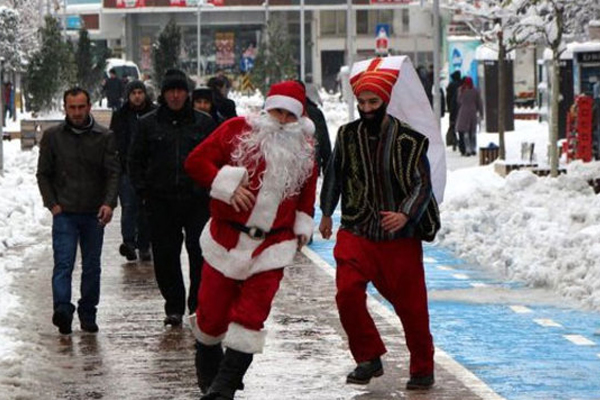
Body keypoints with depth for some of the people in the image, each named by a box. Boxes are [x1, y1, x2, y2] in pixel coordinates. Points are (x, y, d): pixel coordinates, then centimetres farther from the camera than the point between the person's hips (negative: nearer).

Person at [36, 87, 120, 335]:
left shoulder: (104, 137, 4)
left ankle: (88, 314, 17)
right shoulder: (53, 137, 4)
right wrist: (52, 204, -3)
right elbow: (43, 174, 8)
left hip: (94, 214, 1)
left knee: (92, 267, 8)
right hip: (64, 213, -1)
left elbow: (113, 173, -1)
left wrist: (109, 203, -16)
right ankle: (62, 309, -25)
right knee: (63, 263, -14)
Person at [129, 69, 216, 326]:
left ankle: (199, 303, 8)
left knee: (201, 253, -5)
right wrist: (142, 190, 4)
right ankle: (174, 307, 12)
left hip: (197, 200, -1)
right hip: (161, 202, 1)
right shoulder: (149, 124, 7)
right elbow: (135, 160, 13)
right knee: (165, 256, 2)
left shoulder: (203, 123, 6)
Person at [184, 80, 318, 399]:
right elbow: (196, 161, -7)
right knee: (213, 311, 6)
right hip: (227, 238, -2)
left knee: (250, 318, -6)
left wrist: (303, 225, 16)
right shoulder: (238, 131, -5)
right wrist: (227, 185, -18)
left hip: (272, 247, 2)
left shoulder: (304, 148, 7)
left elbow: (307, 191, 24)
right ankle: (207, 370, 32)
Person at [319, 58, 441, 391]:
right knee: (347, 292, -18)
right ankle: (369, 357, -1)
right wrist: (327, 214, 30)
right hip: (356, 233, 2)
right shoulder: (348, 136, 2)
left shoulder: (409, 140, -8)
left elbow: (423, 185, -8)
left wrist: (405, 215, -26)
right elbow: (334, 176, 19)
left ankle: (422, 369, 22)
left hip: (400, 238, -2)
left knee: (411, 305, 3)